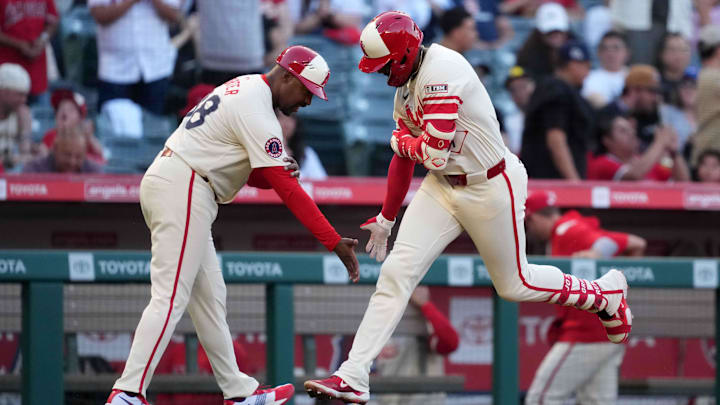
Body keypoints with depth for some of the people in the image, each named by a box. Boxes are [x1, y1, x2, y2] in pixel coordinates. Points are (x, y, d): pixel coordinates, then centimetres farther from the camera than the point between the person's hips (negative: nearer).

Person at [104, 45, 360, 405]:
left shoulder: (244, 88, 17)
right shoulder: (258, 114, -15)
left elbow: (243, 169, 21)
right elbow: (288, 190, -19)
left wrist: (277, 174, 0)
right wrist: (334, 242, -19)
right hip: (184, 190, -10)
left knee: (208, 295, 13)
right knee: (170, 298, -15)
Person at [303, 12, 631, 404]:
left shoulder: (440, 71, -25)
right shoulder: (407, 84, 5)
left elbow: (435, 154, -28)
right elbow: (405, 159, 17)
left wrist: (400, 141, -7)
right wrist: (386, 219, 23)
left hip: (491, 187, -8)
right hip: (444, 189, 8)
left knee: (514, 284, 10)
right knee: (396, 271, -6)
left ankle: (607, 292, 35)